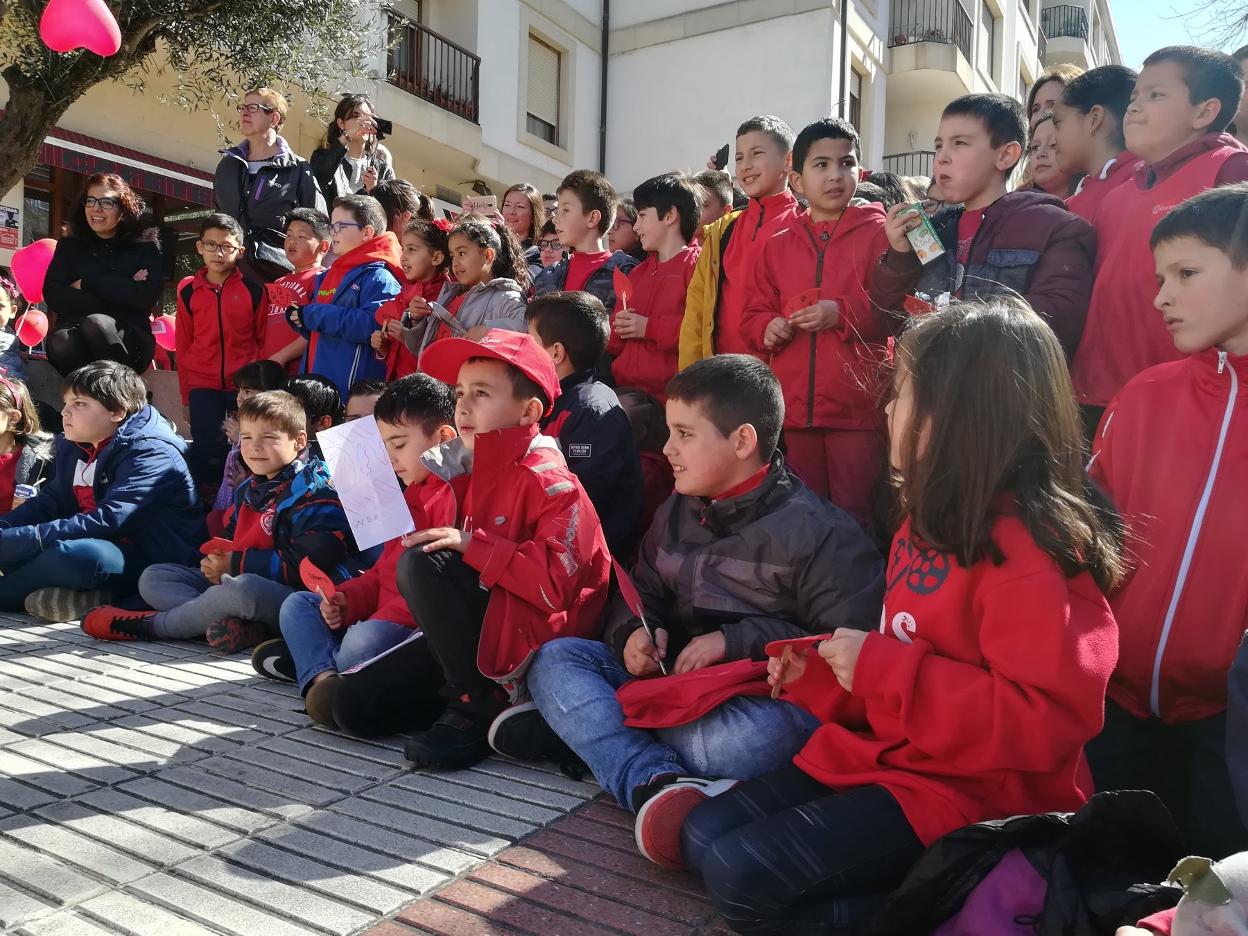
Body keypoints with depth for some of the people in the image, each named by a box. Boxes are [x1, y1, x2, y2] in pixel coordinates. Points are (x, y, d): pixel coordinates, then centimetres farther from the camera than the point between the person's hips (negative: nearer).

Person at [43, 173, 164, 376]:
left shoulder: (144, 247, 11)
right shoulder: (69, 246, 17)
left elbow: (146, 296, -7)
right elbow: (53, 296, 1)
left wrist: (86, 283, -4)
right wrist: (122, 290, -8)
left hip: (130, 339, -1)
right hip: (75, 331, 2)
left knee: (96, 323, -35)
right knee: (61, 342, -34)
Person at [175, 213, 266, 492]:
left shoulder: (253, 289, -1)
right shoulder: (188, 291, 4)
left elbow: (263, 340, 4)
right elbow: (183, 346, 9)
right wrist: (186, 397, 8)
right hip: (203, 388, 1)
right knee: (206, 451, 5)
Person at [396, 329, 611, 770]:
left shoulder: (548, 480, -16)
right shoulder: (483, 472, 11)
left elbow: (557, 583, -27)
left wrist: (470, 544, -24)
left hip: (534, 634, -9)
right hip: (487, 619, 9)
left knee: (421, 565, -25)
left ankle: (476, 706, -15)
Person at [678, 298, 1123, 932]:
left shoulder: (1026, 548, -21)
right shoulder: (928, 522, 9)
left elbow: (1048, 720, -28)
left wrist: (881, 669, -24)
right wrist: (820, 668, 5)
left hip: (970, 793, -9)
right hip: (885, 756, 10)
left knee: (742, 877, -19)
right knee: (703, 833, 4)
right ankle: (919, 883, 4)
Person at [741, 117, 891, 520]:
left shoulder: (879, 234, 2)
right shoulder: (778, 245, 12)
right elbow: (753, 315, 15)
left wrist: (842, 313, -16)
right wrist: (768, 328, -6)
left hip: (858, 407, -3)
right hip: (794, 407, 4)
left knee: (853, 517, 1)